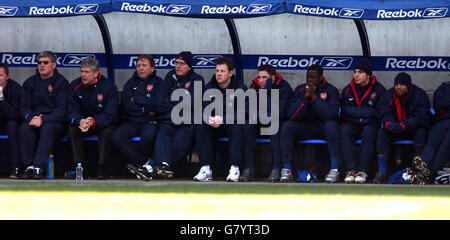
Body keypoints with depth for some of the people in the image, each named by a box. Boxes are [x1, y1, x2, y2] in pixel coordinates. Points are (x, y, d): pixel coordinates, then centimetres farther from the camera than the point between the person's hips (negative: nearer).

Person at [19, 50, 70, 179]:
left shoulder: (62, 83, -1)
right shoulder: (30, 83, 12)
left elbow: (62, 109, -9)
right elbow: (24, 107, 9)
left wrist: (43, 120, -22)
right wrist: (31, 118, -14)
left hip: (56, 122, -3)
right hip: (34, 120, 3)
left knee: (47, 129, -37)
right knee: (24, 128, -30)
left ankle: (39, 168, -41)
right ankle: (29, 166, -31)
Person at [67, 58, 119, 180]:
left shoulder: (109, 86, -14)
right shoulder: (75, 86, -4)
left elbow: (110, 115, -20)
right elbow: (71, 112, -9)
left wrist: (93, 122, -38)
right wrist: (80, 121, -34)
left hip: (102, 124, -2)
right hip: (82, 123, 2)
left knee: (107, 131, -34)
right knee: (72, 130, -28)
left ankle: (102, 168, -28)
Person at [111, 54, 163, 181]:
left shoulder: (158, 82, 6)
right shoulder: (131, 83, 16)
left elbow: (157, 106, -9)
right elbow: (124, 106, 3)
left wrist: (136, 99, -2)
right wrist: (146, 109, -5)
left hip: (150, 122, -3)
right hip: (131, 122, 4)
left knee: (148, 136, -37)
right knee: (116, 136, -26)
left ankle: (138, 163, -11)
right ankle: (145, 164, -23)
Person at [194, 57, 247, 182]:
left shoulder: (240, 88, -9)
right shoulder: (208, 88, 2)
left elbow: (242, 113, -19)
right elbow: (203, 110, -5)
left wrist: (222, 119, -32)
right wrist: (209, 119, -30)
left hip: (232, 124, -3)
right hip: (214, 128, 3)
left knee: (236, 128, -35)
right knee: (200, 126, -26)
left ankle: (235, 169, -33)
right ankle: (206, 169, -28)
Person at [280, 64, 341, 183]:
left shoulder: (331, 90, -7)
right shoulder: (300, 89, 3)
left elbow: (330, 115, -23)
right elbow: (291, 115, -8)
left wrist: (314, 96, -22)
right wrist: (305, 98, -17)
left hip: (324, 128, -3)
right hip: (305, 127, 3)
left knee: (331, 125, -35)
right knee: (287, 126, -21)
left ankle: (334, 169, -36)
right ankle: (287, 169, -22)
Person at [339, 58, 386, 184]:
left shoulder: (379, 90, 1)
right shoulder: (348, 90, 10)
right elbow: (344, 112, 3)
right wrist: (369, 112, -10)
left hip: (370, 126, -2)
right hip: (351, 125, 2)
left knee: (369, 131, -35)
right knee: (344, 131, -31)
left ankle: (363, 170, -36)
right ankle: (351, 170, -35)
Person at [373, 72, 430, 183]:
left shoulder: (419, 95, -10)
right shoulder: (387, 96, -1)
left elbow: (420, 118, -19)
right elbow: (384, 116, -8)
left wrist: (402, 126, -33)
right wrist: (388, 124, -34)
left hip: (413, 129, -2)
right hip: (394, 132, 2)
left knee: (421, 132, -33)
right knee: (382, 132, -25)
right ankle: (381, 172, -29)